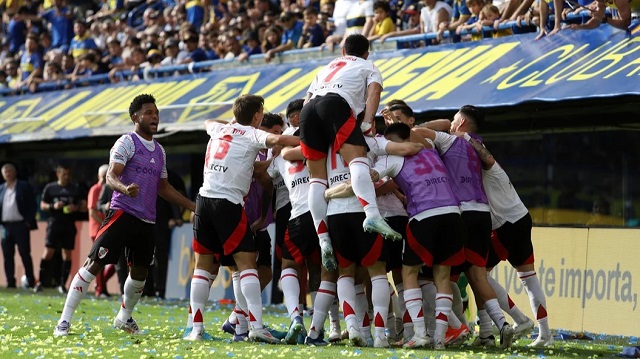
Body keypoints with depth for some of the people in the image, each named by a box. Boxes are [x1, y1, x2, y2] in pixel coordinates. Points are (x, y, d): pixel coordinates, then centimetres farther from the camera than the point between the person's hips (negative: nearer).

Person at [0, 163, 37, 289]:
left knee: (25, 254, -3)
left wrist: (28, 221, -10)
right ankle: (10, 282, 7)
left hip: (20, 225, -4)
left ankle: (30, 281, 1)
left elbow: (32, 205, -2)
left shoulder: (25, 187, 1)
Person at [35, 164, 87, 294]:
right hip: (54, 223, -1)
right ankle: (40, 282, -4)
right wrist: (53, 206, -12)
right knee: (48, 252, -7)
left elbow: (84, 207, 7)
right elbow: (42, 205, 7)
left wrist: (76, 207, -13)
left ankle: (62, 284, 8)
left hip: (69, 225, 1)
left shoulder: (76, 188, 7)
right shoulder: (50, 188, 5)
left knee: (67, 254, 2)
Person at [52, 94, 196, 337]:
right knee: (94, 264, -11)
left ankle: (124, 318, 34)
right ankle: (64, 321, -11)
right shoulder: (126, 143, -6)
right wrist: (124, 188, -39)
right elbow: (111, 177, -17)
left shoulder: (159, 151, 18)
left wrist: (193, 206, 22)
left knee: (140, 271, 12)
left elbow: (163, 188, 26)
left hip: (146, 221, 7)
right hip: (122, 214, -7)